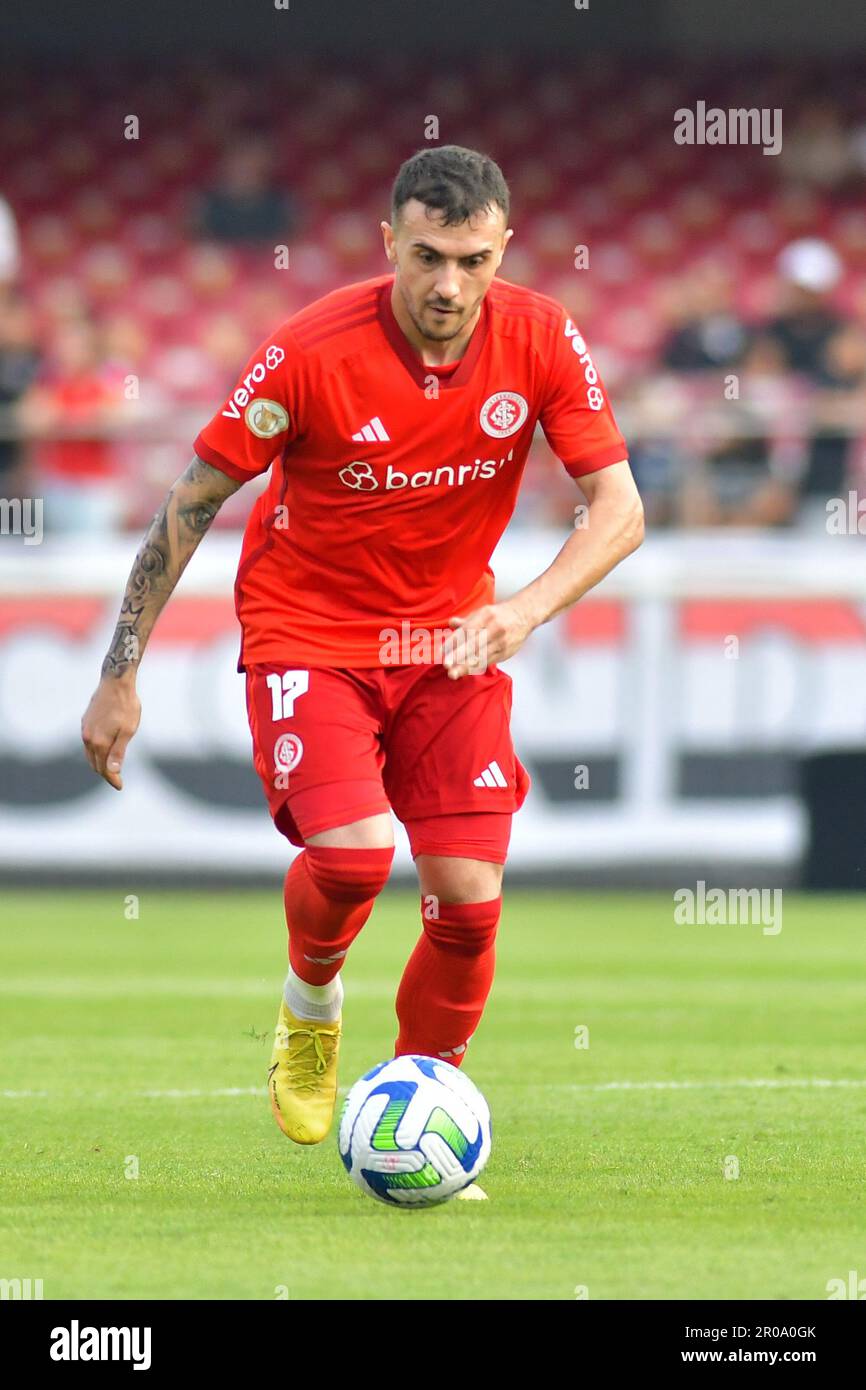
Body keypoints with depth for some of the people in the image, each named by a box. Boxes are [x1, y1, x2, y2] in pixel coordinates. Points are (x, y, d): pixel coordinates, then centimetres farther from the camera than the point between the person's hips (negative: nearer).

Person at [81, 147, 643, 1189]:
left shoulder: (541, 342, -13)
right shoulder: (312, 352, -21)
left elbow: (619, 509, -12)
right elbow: (190, 505, -11)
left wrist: (526, 608, -31)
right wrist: (120, 676, -11)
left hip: (450, 635, 3)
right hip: (307, 627, -3)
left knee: (468, 896, -8)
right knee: (353, 848, -25)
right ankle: (310, 1005, 10)